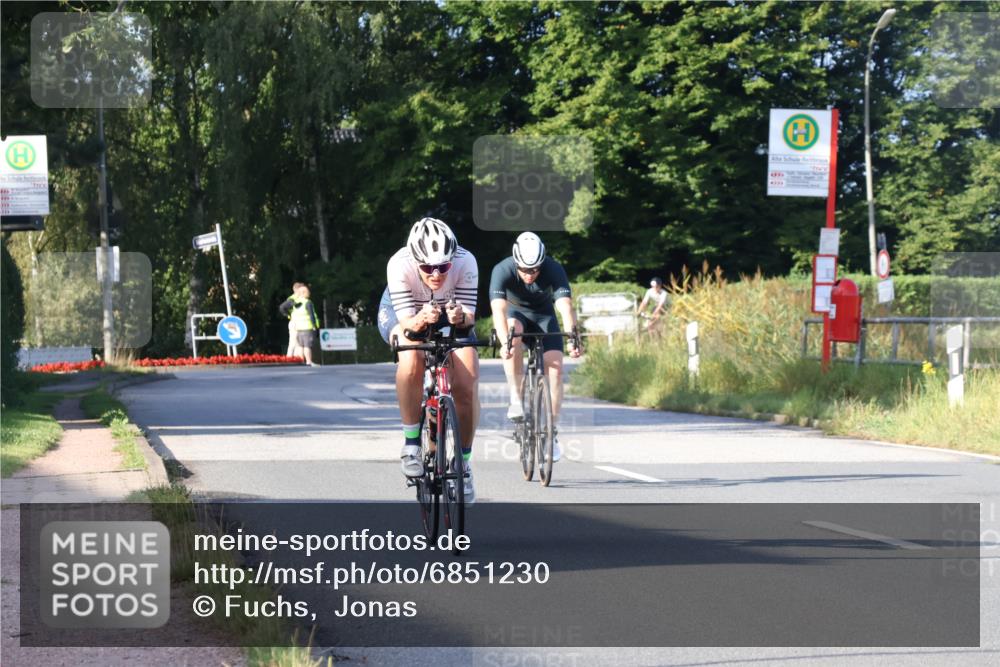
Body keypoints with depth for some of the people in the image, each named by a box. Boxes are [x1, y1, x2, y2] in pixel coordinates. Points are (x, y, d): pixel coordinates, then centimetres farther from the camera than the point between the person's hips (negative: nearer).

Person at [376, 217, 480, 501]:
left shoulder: (465, 262, -34)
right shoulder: (400, 265, -36)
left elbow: (469, 314, -29)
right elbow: (405, 320, -34)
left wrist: (461, 317, -52)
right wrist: (420, 320, -56)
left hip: (450, 313, 2)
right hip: (402, 311, -2)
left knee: (468, 382, -17)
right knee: (411, 359, -35)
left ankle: (463, 462, 3)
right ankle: (411, 442, -18)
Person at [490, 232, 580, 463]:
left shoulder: (554, 270, -29)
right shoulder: (502, 271, -31)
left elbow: (565, 306, -40)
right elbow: (499, 309, -43)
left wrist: (573, 338, -56)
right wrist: (504, 342, -59)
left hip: (543, 316, 1)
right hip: (516, 313, -1)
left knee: (555, 367, -16)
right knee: (513, 332, -36)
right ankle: (516, 400, -31)